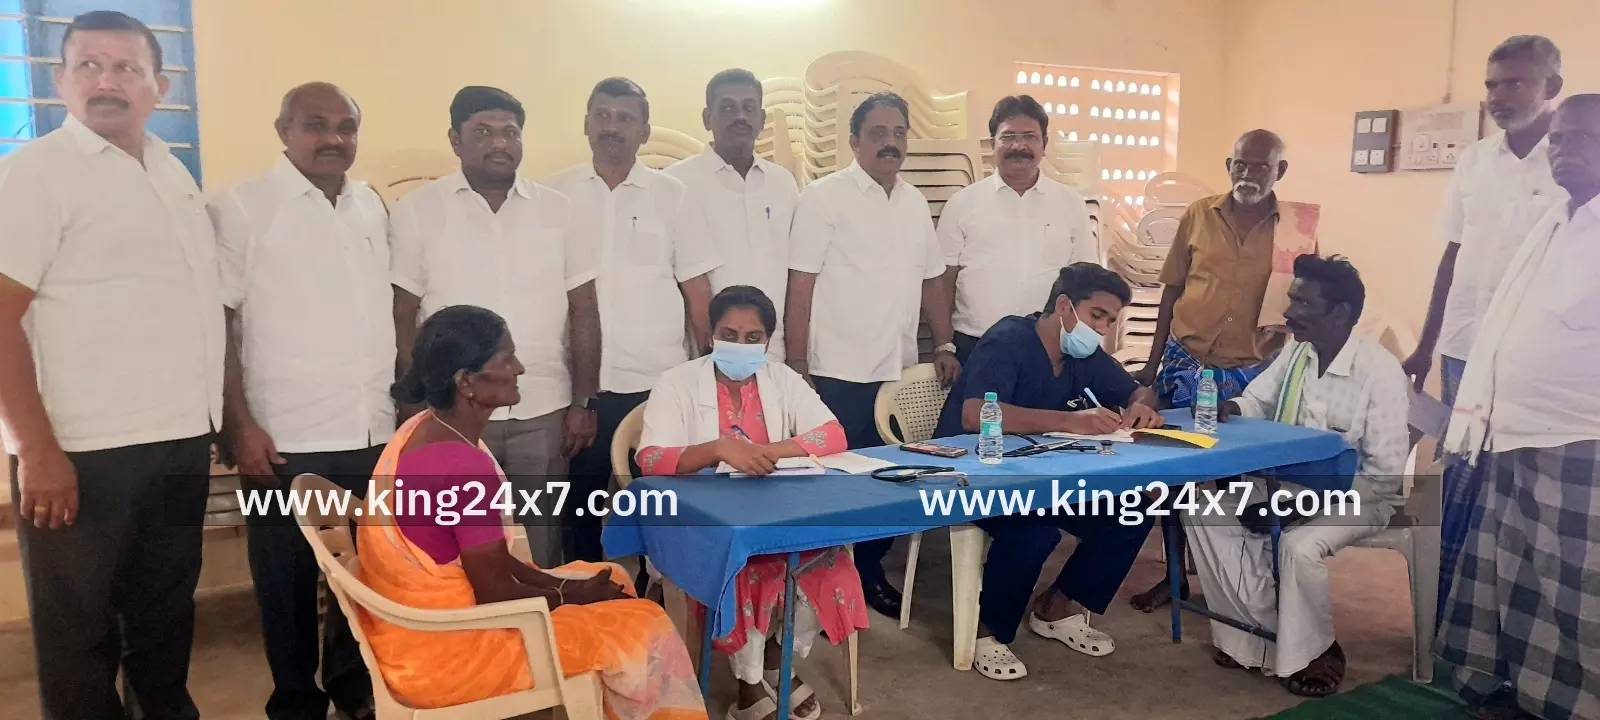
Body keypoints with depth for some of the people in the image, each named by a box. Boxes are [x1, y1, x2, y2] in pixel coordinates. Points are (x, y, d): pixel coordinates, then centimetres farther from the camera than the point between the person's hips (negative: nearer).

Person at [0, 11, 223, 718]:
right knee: (79, 633, 7)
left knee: (166, 614, 17)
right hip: (84, 453, -6)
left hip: (180, 442, 6)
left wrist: (228, 416, 14)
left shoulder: (174, 172, 13)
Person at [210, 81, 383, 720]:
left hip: (375, 433, 5)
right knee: (288, 582, 7)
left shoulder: (372, 206, 11)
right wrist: (238, 427, -12)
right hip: (287, 439, -5)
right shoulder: (242, 207, -5)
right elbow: (216, 324, -8)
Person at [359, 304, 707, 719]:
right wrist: (571, 596, -4)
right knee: (643, 629, 0)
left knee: (605, 581, 18)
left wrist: (561, 585, 3)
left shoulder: (423, 430, 1)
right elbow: (495, 594, -21)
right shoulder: (464, 466, -28)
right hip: (444, 652, -9)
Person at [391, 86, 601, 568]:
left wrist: (584, 401, 1)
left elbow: (583, 310, 5)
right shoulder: (418, 210, 0)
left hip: (544, 411, 2)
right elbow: (402, 316, 0)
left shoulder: (555, 209, 5)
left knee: (543, 550, 10)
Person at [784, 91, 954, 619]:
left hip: (900, 372, 6)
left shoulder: (915, 203, 12)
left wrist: (945, 347, 11)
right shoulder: (825, 197, -7)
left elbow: (932, 279, 18)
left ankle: (870, 571, 29)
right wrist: (797, 368, -14)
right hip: (839, 374, -6)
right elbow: (799, 287, -11)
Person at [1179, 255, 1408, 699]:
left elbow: (1386, 474, -22)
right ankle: (1260, 633, -3)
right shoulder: (1297, 351, -2)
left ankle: (1313, 652, -6)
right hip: (1288, 485, 7)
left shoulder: (1379, 372, -21)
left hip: (1357, 497, -7)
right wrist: (1226, 409, -13)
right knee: (1203, 515, -10)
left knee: (1299, 545, -34)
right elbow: (1257, 401, 13)